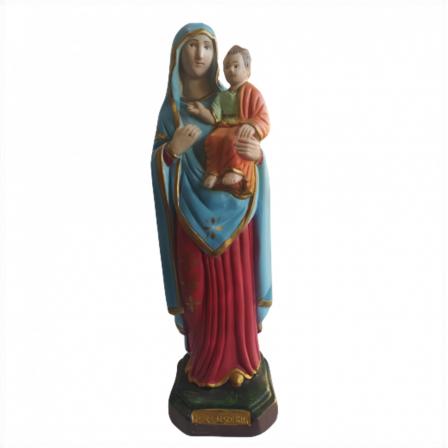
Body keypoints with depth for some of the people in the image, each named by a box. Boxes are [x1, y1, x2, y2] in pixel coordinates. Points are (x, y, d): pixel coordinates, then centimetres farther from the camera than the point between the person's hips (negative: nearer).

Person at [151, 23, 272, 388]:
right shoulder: (170, 107, 6)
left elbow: (251, 156, 3)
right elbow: (157, 163, 3)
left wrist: (257, 153, -22)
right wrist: (173, 149, -19)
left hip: (231, 211, 0)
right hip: (190, 213, 1)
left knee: (234, 287, 5)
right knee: (198, 289, 6)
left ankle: (237, 358, 27)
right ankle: (202, 359, 29)